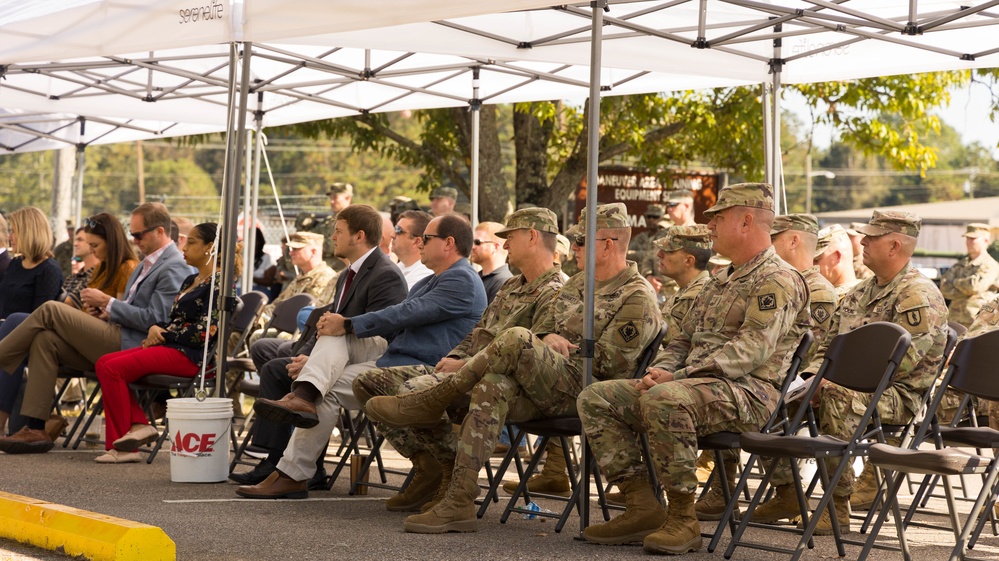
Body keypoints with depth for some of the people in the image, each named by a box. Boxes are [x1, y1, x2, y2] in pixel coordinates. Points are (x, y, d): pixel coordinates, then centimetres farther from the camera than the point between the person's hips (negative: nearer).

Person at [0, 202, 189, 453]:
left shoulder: (174, 268, -10)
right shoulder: (149, 263, 21)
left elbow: (154, 320, -17)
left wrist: (108, 302, -11)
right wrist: (108, 312, 8)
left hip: (130, 347, -10)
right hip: (117, 340, 10)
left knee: (50, 310, -12)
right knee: (44, 340, -6)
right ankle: (35, 430, -9)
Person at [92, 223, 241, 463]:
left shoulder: (218, 283, -9)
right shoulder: (191, 281, 22)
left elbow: (205, 330, -17)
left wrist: (164, 334, -10)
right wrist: (156, 328, 1)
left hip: (191, 354, -10)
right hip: (170, 345, 10)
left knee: (113, 368, -20)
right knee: (104, 363, -6)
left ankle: (121, 445, -11)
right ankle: (138, 424, -15)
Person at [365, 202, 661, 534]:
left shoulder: (637, 298, -4)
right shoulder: (576, 285, 23)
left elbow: (609, 362, -12)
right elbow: (543, 330, 27)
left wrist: (563, 347, -3)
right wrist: (547, 339, 2)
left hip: (582, 392, -8)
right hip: (548, 389, 8)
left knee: (516, 340, -30)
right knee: (494, 386, -26)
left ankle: (430, 402, -13)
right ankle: (458, 503, -29)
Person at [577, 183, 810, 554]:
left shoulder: (779, 281, -7)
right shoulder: (720, 282, 25)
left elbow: (751, 350, -19)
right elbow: (684, 339, 26)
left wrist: (677, 376, -23)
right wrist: (660, 370, 2)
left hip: (746, 392, -9)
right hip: (693, 385, 10)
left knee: (663, 399, -39)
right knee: (595, 399, -3)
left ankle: (683, 519, -26)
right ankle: (642, 507, -7)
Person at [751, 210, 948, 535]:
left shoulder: (919, 296, -11)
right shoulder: (861, 293, 18)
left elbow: (901, 363, -20)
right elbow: (828, 346, 21)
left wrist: (834, 380, -19)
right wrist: (810, 377, -2)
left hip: (899, 395, -8)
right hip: (850, 385, 9)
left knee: (838, 399, -39)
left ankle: (838, 506, -31)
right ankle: (785, 493, -1)